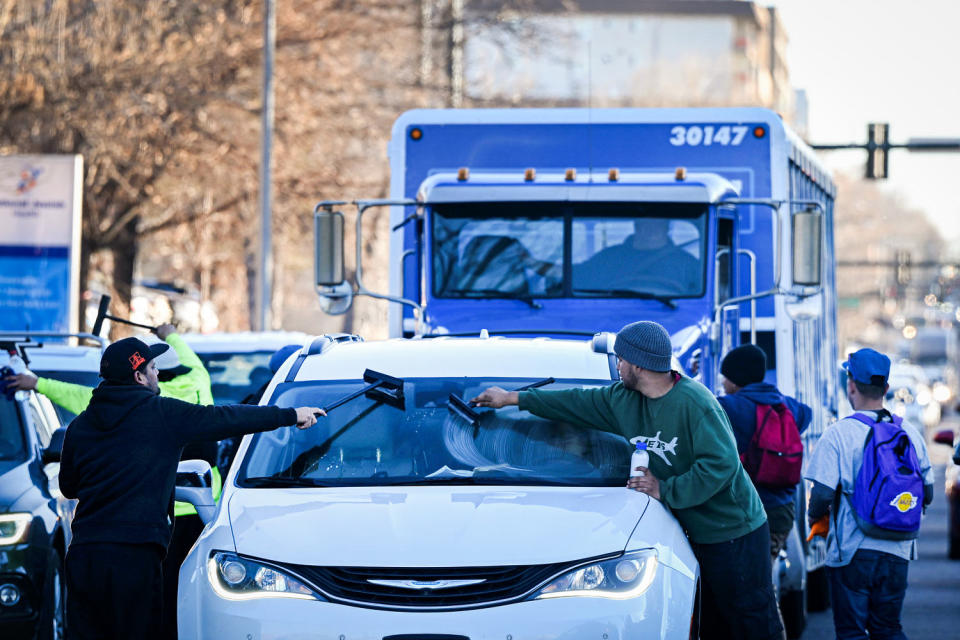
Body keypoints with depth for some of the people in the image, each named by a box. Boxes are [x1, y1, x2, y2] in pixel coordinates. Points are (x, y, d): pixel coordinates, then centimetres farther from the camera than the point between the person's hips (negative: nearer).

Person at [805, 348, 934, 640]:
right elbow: (927, 494, 9)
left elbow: (823, 494, -15)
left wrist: (814, 517, 7)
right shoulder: (910, 433, 4)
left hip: (852, 550, -4)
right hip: (897, 550, 4)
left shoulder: (838, 433, -11)